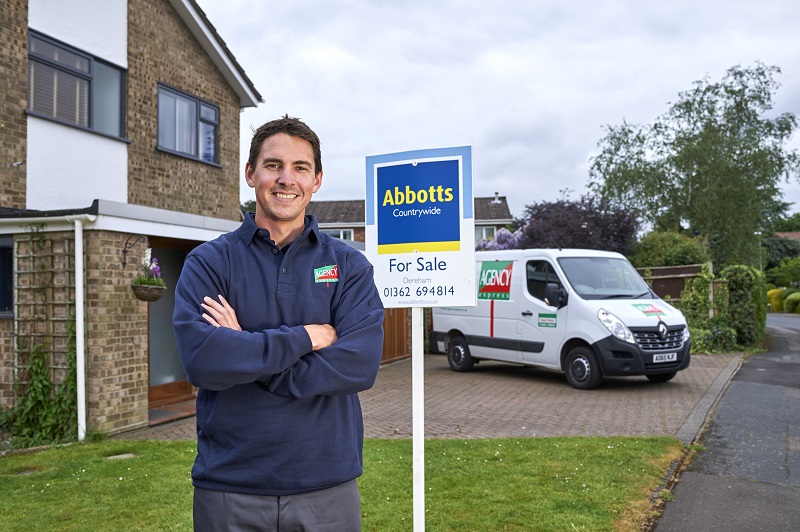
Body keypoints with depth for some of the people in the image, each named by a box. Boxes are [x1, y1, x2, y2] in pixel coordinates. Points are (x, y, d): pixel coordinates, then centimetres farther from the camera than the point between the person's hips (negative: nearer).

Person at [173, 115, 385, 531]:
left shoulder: (349, 265, 1)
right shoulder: (208, 262, -1)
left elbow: (360, 364, -13)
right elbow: (200, 359, -16)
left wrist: (244, 353, -15)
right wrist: (304, 337, -15)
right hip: (229, 488, 0)